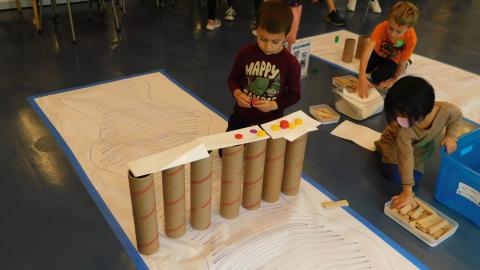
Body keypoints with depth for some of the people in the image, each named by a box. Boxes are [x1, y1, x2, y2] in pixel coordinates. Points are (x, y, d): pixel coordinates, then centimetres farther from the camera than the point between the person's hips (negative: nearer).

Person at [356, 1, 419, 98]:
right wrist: (362, 77, -61)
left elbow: (402, 63, -24)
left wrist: (394, 80, -13)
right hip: (379, 52, 2)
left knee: (377, 78, -16)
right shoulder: (381, 27, -40)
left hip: (393, 59, -2)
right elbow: (368, 50, -51)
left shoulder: (411, 38, -38)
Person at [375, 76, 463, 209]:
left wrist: (451, 136, -28)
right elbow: (405, 157, -38)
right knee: (395, 175, -17)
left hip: (423, 143, 3)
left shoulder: (447, 110, -38)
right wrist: (407, 192, -38)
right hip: (395, 142, -3)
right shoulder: (403, 130, -44)